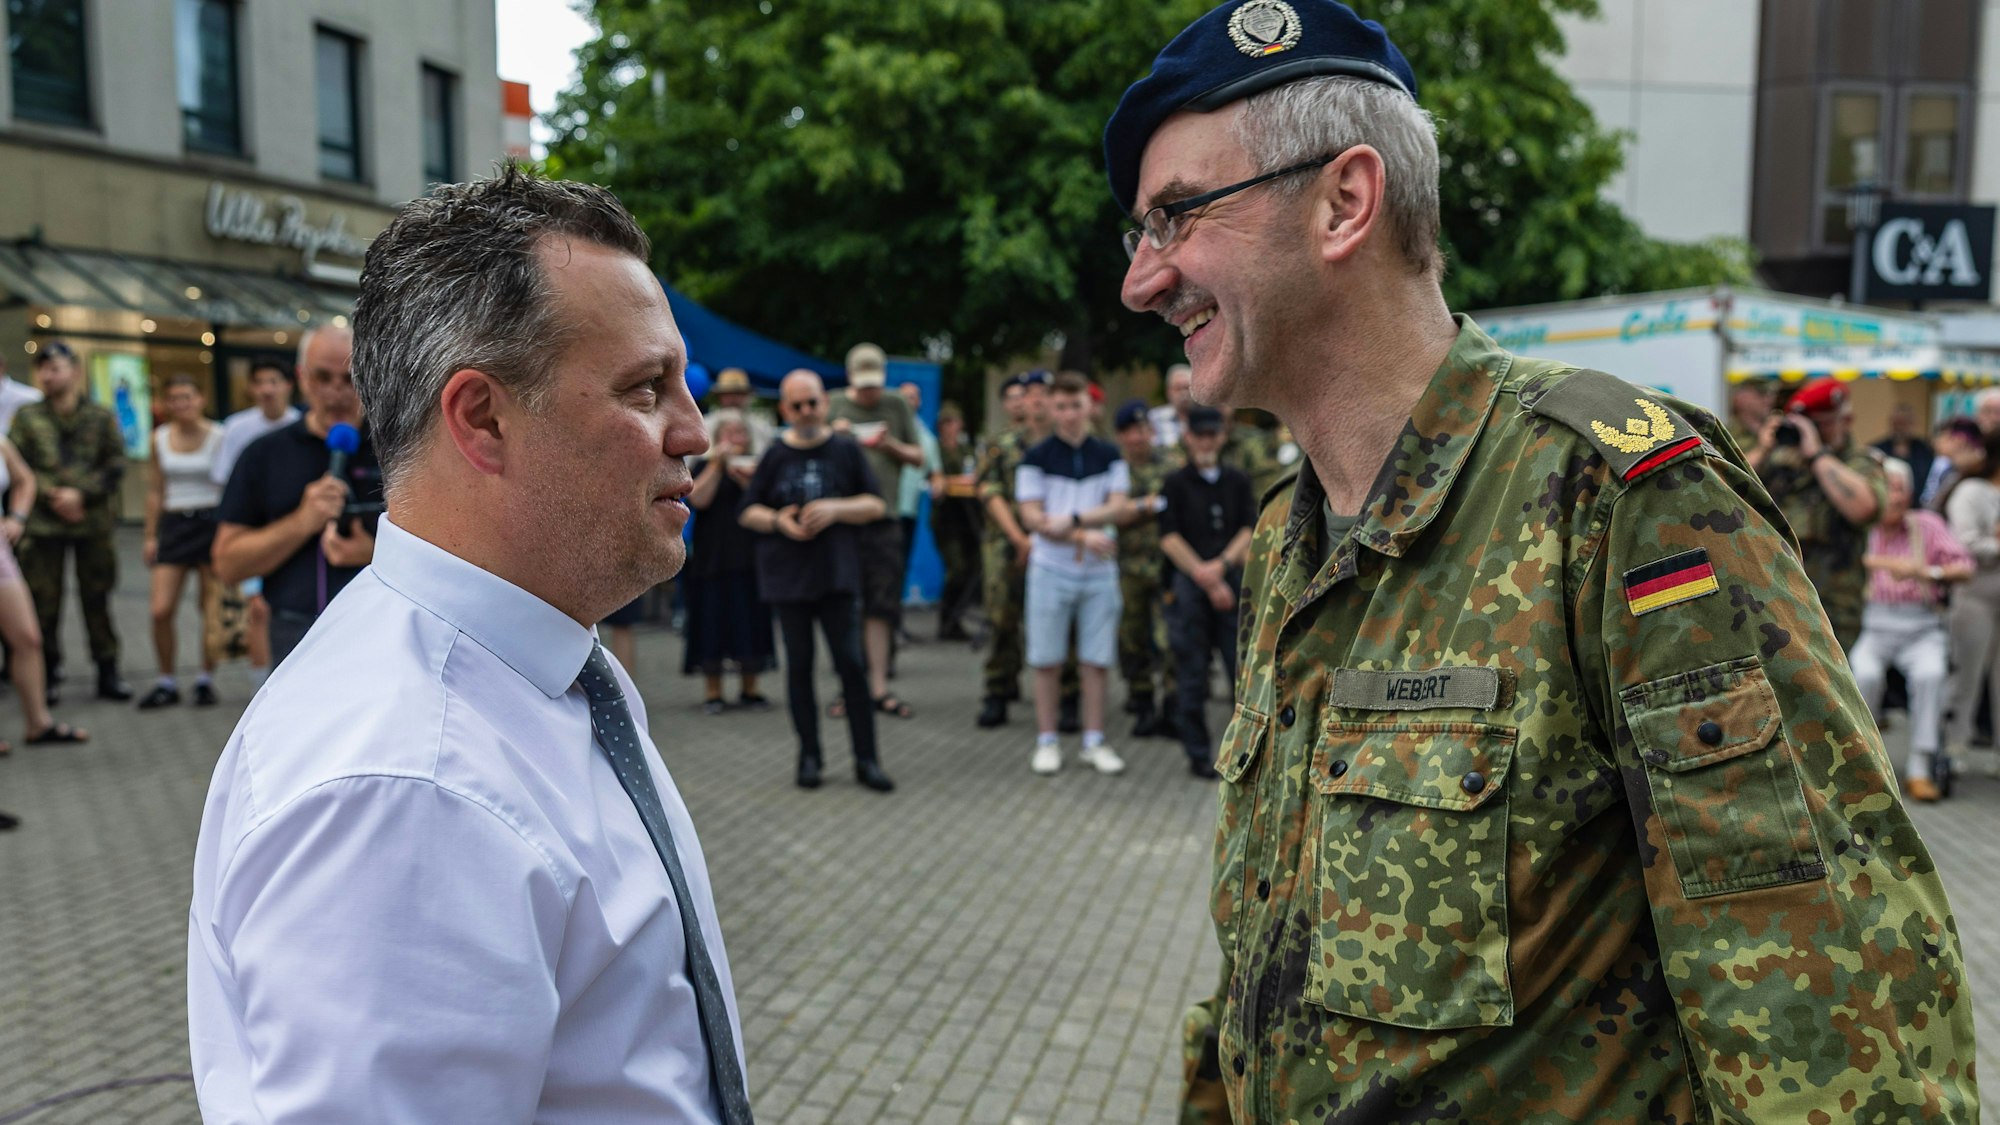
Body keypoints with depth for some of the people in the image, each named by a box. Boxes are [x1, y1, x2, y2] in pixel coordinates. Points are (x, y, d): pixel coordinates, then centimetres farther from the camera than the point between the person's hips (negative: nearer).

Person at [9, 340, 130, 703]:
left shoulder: (100, 417, 6)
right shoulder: (27, 418, 7)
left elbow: (115, 465, 0)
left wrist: (80, 493, -12)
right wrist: (51, 495, -11)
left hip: (93, 522, 0)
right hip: (43, 525, 0)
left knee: (97, 599, 6)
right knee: (44, 602, 1)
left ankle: (108, 673, 13)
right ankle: (47, 674, 12)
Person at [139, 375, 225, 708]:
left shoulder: (218, 437, -3)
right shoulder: (160, 438, 7)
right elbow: (155, 490, 13)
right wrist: (150, 536, 9)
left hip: (211, 522, -3)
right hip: (173, 524, 3)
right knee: (161, 611, -6)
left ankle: (206, 681, 16)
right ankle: (166, 683, 9)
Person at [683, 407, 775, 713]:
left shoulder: (759, 465, 11)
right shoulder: (703, 466, 7)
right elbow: (699, 499, -10)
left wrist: (746, 480, -14)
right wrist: (717, 464, -9)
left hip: (751, 558, 1)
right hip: (711, 558, -1)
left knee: (750, 621, 1)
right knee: (713, 621, -2)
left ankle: (749, 689, 11)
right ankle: (712, 692, 7)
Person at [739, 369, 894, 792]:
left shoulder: (846, 450, 4)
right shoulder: (774, 456, 4)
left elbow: (876, 504, 3)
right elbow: (748, 511, 8)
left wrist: (837, 509, -13)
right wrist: (779, 522, -12)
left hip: (837, 574, -1)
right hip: (788, 576, 1)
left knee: (851, 663, -5)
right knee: (799, 665, 6)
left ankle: (866, 759, 2)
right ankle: (809, 754, 17)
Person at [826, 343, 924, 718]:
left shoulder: (897, 407, 10)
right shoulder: (834, 408, 8)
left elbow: (918, 457, 11)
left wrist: (891, 445, -8)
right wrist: (833, 437, -11)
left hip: (882, 516, 0)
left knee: (881, 605, 0)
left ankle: (878, 687, 5)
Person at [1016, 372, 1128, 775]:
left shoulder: (1108, 455, 7)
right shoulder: (1037, 458, -1)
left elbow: (1117, 507, -3)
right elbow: (1032, 517, -8)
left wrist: (1073, 519, -18)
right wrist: (1084, 536, -17)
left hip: (1100, 570, 2)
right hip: (1051, 568, -2)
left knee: (1096, 660, 4)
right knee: (1047, 661, 2)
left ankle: (1094, 741, 13)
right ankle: (1047, 742, 11)